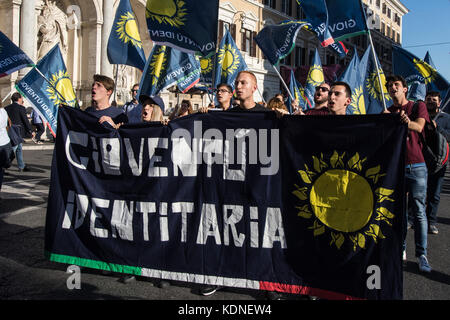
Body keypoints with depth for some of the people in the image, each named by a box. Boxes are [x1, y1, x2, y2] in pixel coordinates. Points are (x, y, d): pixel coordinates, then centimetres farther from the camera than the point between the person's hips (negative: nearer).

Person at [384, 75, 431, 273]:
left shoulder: (418, 106, 6)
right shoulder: (387, 112, 14)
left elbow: (419, 127, -13)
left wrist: (407, 122, -36)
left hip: (416, 167, -2)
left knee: (418, 211, -2)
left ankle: (421, 254, 4)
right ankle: (400, 250, 15)